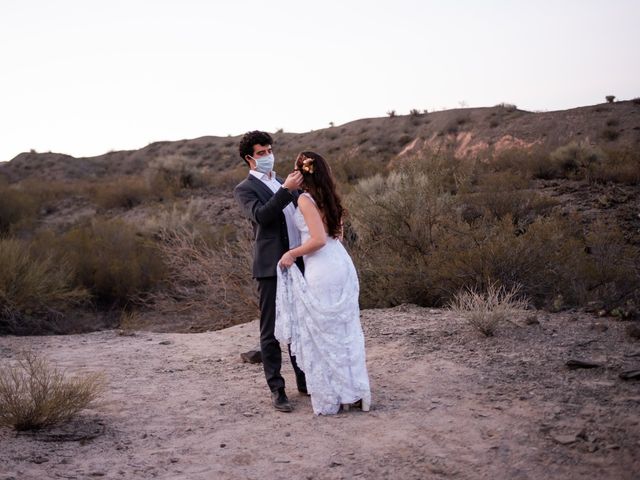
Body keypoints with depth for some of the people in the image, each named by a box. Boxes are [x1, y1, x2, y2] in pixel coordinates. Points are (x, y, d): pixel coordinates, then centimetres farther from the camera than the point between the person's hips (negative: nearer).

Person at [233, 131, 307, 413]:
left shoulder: (283, 183, 18)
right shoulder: (244, 189, -2)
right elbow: (261, 216, -20)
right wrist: (286, 189, -26)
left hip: (298, 263, 6)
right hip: (272, 266, -6)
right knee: (271, 331, 0)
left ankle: (304, 380, 24)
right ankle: (276, 390, 6)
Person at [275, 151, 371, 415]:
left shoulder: (305, 199, -11)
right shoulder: (330, 198, 12)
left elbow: (319, 239, -19)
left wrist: (292, 254, -6)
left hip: (322, 272, -8)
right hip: (342, 265, 8)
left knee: (322, 335, 4)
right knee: (345, 331, 14)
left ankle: (331, 398, 12)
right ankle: (355, 393, 20)